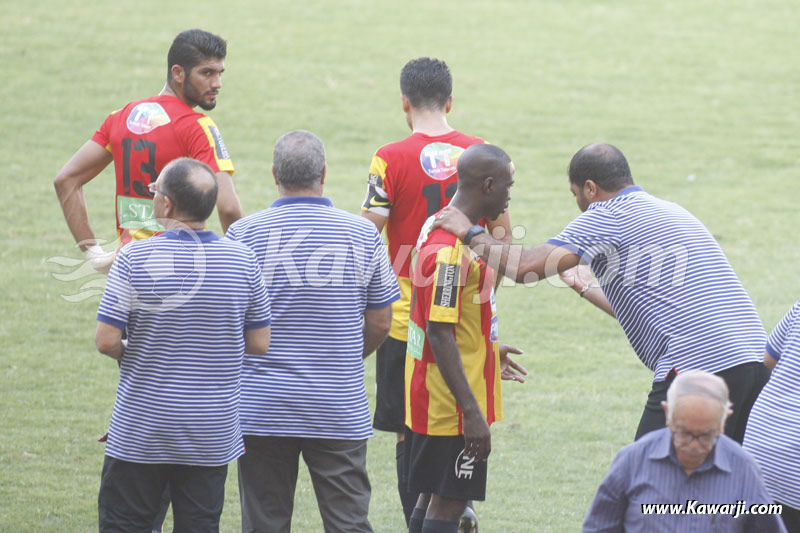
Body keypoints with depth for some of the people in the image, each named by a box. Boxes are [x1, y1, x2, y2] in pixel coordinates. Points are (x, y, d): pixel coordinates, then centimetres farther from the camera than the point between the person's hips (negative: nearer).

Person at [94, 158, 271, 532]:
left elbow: (106, 341, -14)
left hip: (140, 433, -3)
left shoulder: (135, 259, -14)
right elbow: (259, 344, 1)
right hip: (212, 436, 3)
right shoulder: (242, 260, -5)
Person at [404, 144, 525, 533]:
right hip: (451, 404, -10)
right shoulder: (450, 249, -22)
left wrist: (488, 352, 30)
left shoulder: (439, 229, 10)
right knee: (448, 501, -6)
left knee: (434, 497, 13)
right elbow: (440, 334, -24)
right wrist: (471, 412, -24)